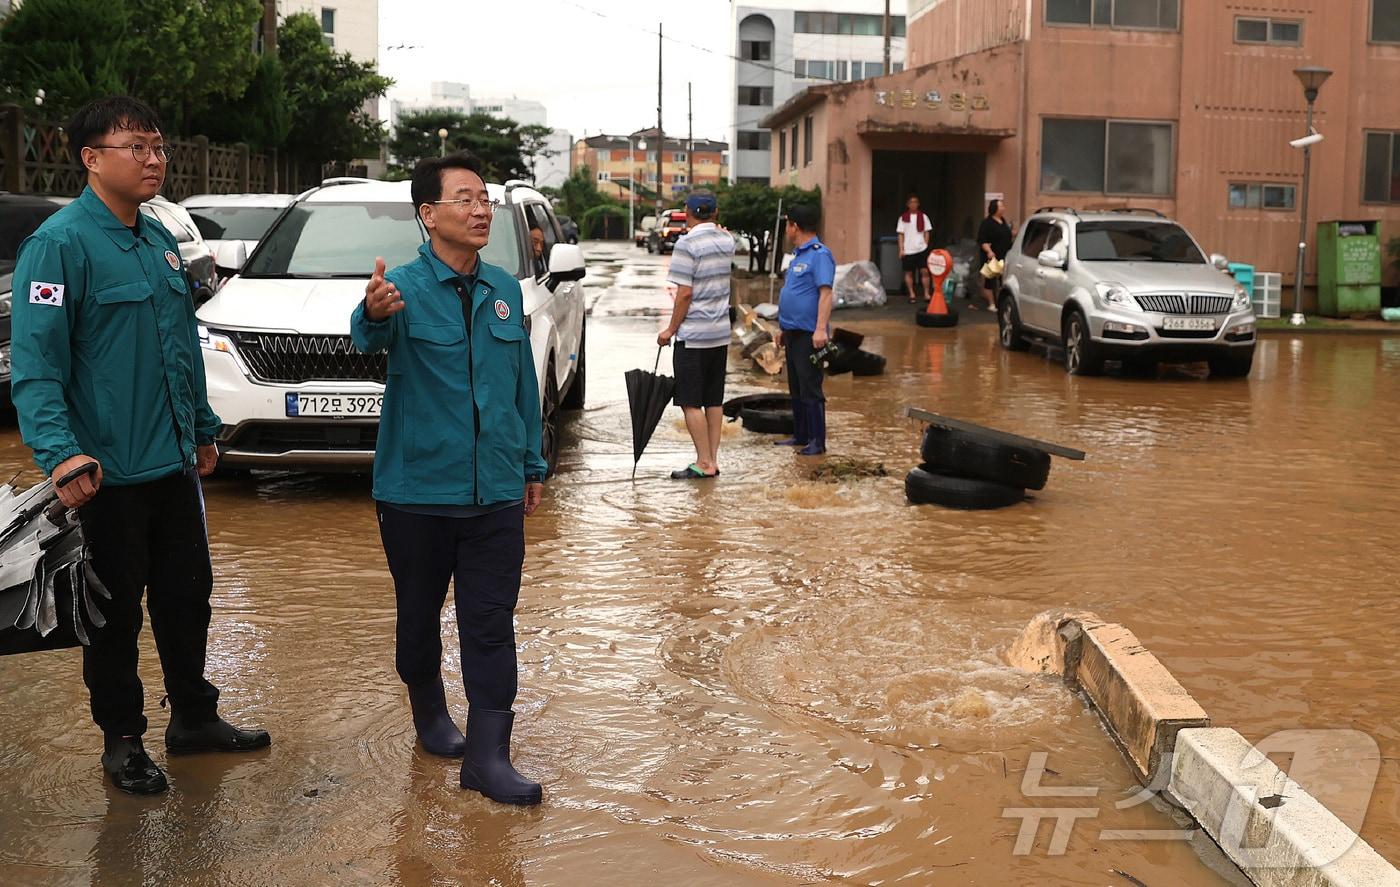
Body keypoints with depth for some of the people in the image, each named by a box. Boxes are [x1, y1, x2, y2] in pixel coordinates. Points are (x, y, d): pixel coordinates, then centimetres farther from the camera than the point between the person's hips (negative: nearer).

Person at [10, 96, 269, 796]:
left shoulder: (160, 241, 11)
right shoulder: (60, 242, -14)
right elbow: (35, 364, -20)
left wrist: (202, 429, 21)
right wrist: (60, 451, -31)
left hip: (174, 463, 8)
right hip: (109, 472, -7)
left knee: (187, 593, 17)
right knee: (116, 612, 6)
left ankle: (194, 716, 33)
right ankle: (122, 741, 21)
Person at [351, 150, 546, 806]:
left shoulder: (504, 290, 6)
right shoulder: (404, 286, -9)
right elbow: (368, 338, -33)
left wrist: (532, 465, 17)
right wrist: (374, 314, -57)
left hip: (496, 493, 3)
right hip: (418, 490, -3)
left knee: (491, 627, 2)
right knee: (419, 616, 14)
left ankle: (487, 757, 6)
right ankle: (430, 717, 37)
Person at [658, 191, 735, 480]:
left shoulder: (687, 244, -15)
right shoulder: (727, 241, 7)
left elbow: (685, 294, -18)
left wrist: (671, 329, -8)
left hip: (693, 335, -7)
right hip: (721, 333, 7)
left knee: (691, 402, -1)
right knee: (714, 400, 12)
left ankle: (704, 463, -1)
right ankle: (712, 459, 15)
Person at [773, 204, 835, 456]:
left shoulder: (819, 255, -14)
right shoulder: (798, 255, 17)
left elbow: (825, 293, -22)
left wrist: (821, 329, -30)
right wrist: (783, 327, 24)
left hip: (808, 334, -10)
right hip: (793, 333, 10)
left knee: (810, 389, -6)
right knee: (796, 388, 15)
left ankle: (817, 441, 0)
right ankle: (800, 436, 24)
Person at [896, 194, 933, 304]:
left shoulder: (923, 217, 6)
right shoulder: (903, 218, 4)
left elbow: (927, 232, 10)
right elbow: (900, 234, 3)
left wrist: (926, 245, 1)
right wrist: (901, 249, -3)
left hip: (921, 249, 0)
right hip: (908, 250, 0)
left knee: (924, 271, -8)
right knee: (908, 272, 5)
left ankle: (926, 294, -1)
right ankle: (912, 294, 15)